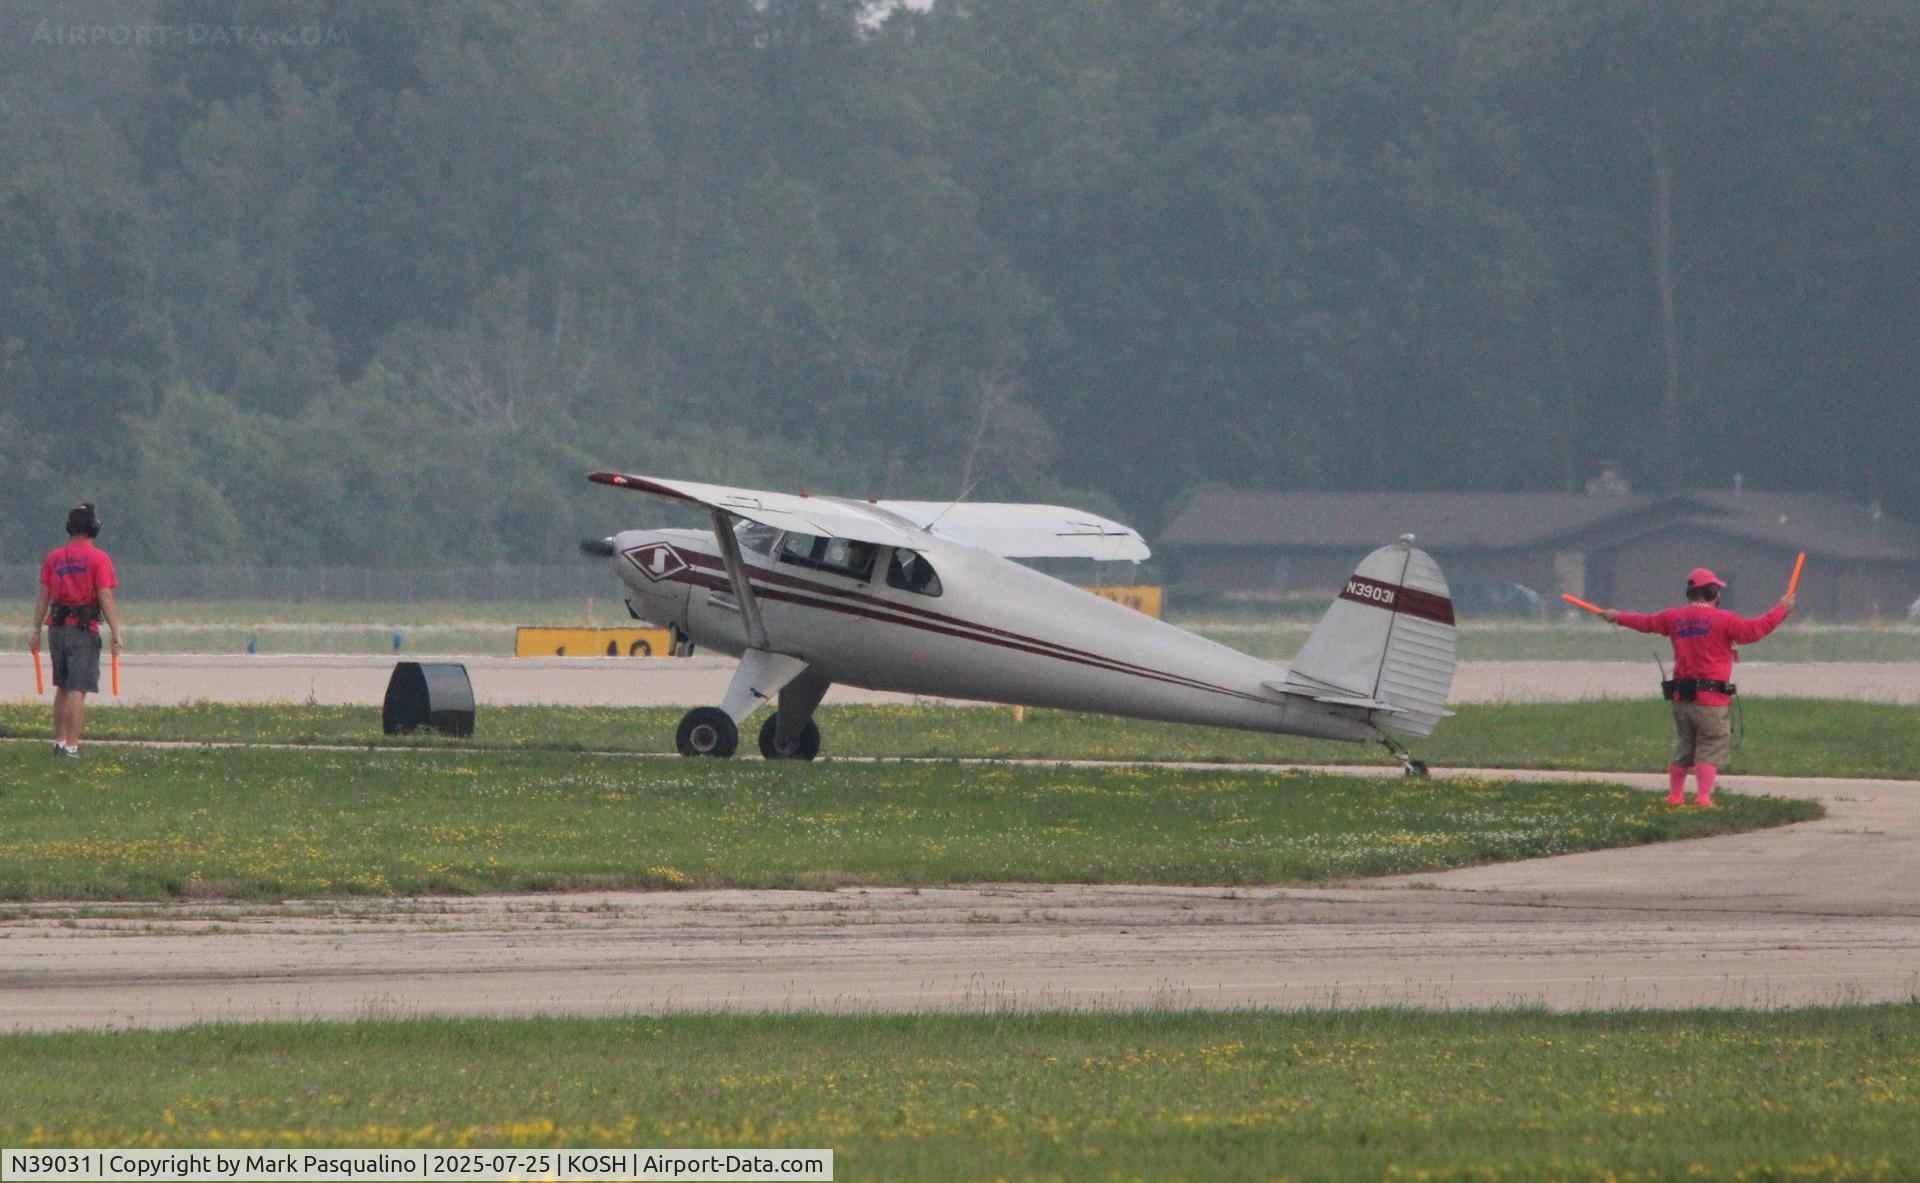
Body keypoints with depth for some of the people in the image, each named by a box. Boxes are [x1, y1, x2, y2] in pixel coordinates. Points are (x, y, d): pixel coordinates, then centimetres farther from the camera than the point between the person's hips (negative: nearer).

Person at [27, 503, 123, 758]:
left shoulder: (53, 557, 8)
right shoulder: (98, 559, -6)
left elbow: (43, 596, 7)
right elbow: (106, 599, -11)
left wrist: (36, 630, 10)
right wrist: (117, 633, -10)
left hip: (57, 627, 5)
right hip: (84, 630, -5)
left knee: (62, 687, 18)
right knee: (78, 689, -6)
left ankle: (59, 741, 20)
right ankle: (71, 746, -10)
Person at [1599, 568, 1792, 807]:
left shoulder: (1675, 617, 10)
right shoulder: (1722, 619, -8)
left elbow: (1646, 623, 23)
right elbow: (1752, 630, -15)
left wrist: (1618, 617, 40)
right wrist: (1781, 610, -4)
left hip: (1680, 697, 6)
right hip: (1710, 698, -6)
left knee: (1683, 747, 18)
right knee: (1710, 750, -4)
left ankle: (1674, 794, 22)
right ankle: (1703, 797, -15)